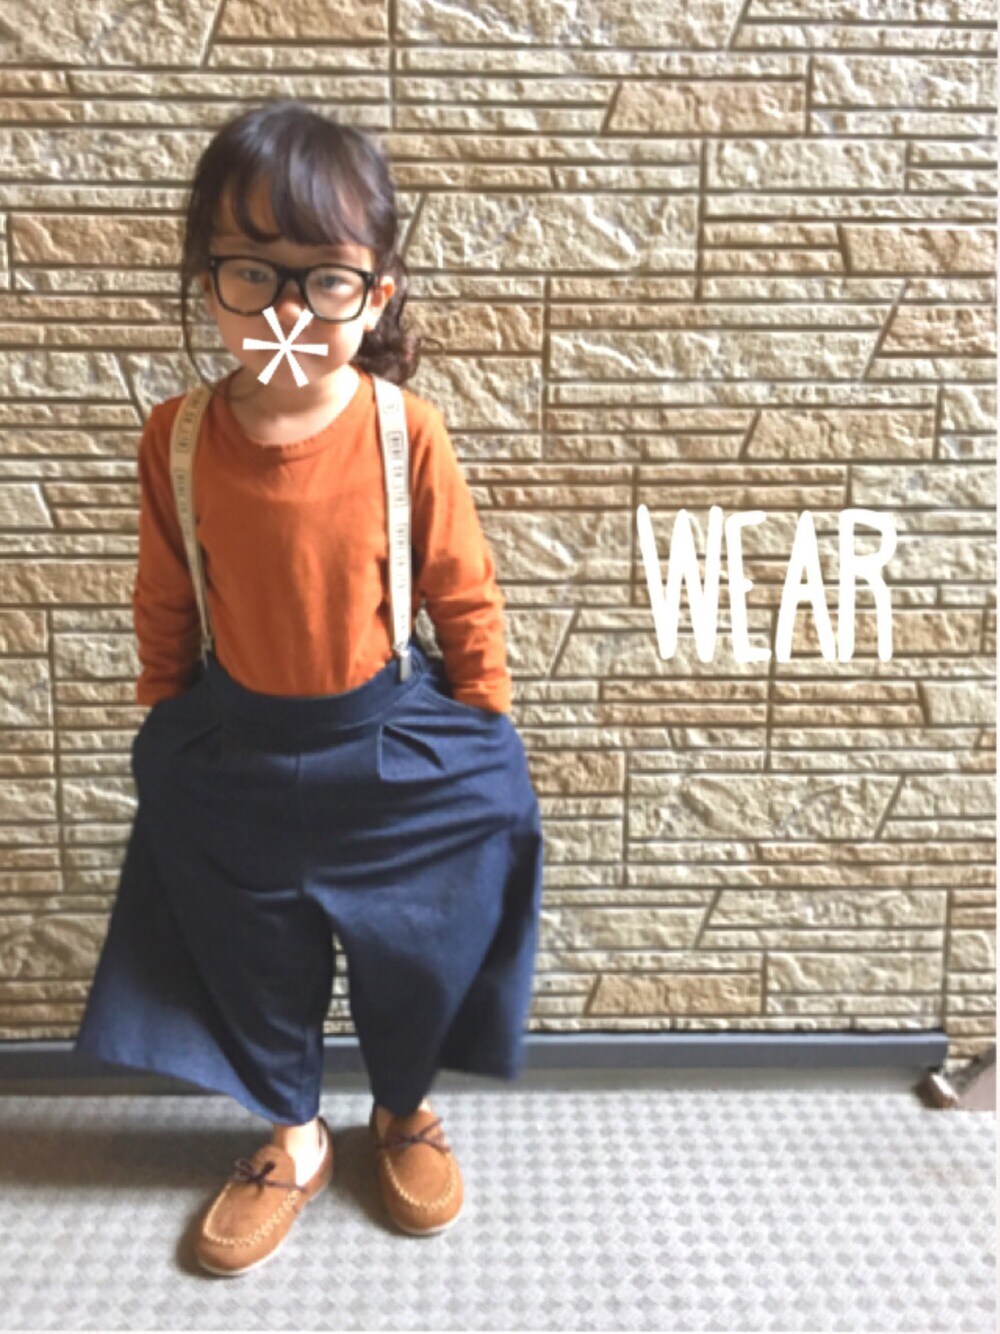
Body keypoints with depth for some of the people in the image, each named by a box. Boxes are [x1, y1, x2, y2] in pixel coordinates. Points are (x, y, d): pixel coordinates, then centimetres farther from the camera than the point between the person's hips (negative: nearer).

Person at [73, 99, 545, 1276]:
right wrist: (171, 727, 8)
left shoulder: (405, 432, -20)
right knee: (253, 961, 19)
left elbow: (464, 594, -9)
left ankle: (404, 1114, 47)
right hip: (233, 756, 2)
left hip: (398, 747, -2)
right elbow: (164, 604, -1)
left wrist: (478, 735, -2)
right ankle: (292, 1139, 46)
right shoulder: (174, 437, -14)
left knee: (414, 955, 16)